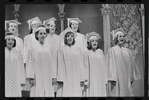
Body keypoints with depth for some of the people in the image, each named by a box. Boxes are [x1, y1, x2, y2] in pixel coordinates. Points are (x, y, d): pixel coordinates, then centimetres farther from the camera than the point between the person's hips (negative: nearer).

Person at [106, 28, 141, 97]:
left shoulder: (127, 51, 15)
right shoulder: (111, 50, 0)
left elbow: (132, 65, 18)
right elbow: (110, 65, -7)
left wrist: (132, 78, 12)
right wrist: (112, 79, -16)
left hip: (126, 79, 5)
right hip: (116, 78, -5)